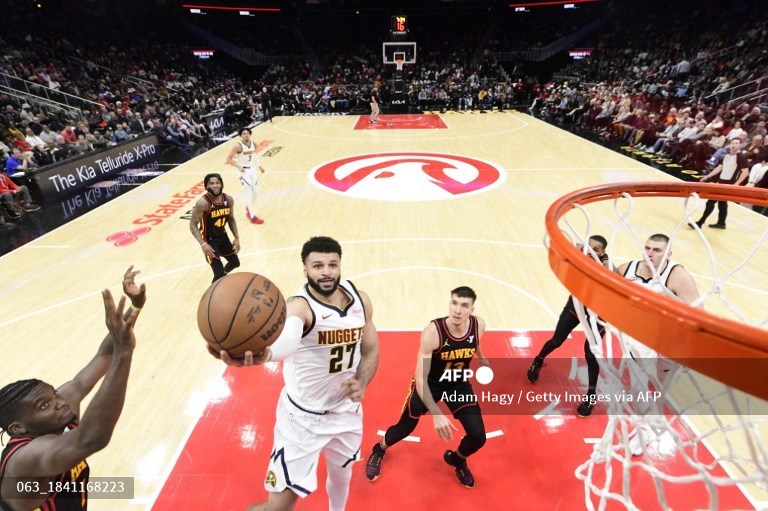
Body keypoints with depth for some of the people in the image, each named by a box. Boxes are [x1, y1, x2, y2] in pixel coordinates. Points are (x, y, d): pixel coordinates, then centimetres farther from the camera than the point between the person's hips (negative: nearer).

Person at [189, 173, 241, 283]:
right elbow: (193, 225, -21)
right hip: (209, 240, -7)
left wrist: (237, 238, 1)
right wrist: (203, 244, -31)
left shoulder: (228, 200, -8)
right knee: (219, 273, -14)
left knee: (235, 262, 23)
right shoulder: (202, 203, -25)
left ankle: (220, 277, 55)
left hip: (223, 236, 7)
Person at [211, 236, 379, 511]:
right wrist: (266, 354, -73)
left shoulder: (360, 300, -7)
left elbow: (371, 350, 5)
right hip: (303, 416, -5)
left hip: (347, 411, 5)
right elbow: (288, 337, -50)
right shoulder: (300, 305, -26)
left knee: (341, 474, 27)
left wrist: (362, 383, -14)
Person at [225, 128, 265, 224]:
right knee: (249, 193, -8)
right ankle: (253, 217, -2)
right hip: (243, 170, -7)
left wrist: (259, 166, 14)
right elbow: (229, 159, -19)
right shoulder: (238, 146, -20)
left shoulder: (253, 144, 0)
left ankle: (248, 210, 36)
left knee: (255, 192, 12)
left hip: (251, 169, 7)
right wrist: (239, 167, -29)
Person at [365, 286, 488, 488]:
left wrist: (482, 359, 20)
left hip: (459, 383, 3)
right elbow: (421, 378, -37)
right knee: (405, 428, 9)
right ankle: (379, 451, 45)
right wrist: (436, 414, -46)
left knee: (478, 437, -3)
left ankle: (457, 459, 35)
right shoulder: (432, 332, -36)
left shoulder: (479, 325, -22)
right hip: (429, 383, -3)